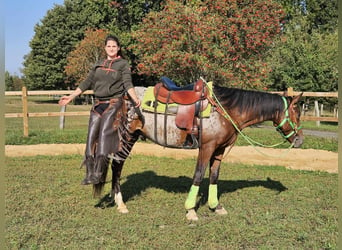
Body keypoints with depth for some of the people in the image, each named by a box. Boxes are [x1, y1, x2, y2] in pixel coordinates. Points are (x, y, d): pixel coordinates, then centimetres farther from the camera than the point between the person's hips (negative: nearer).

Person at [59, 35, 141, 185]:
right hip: (98, 104, 5)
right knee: (91, 136, -3)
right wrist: (71, 97, 16)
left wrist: (135, 99, -25)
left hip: (114, 102, -5)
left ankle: (99, 173, -25)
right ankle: (89, 172, 1)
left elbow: (128, 83, -7)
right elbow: (87, 83, 20)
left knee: (105, 132, -20)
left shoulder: (123, 64, 6)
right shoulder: (98, 65, 19)